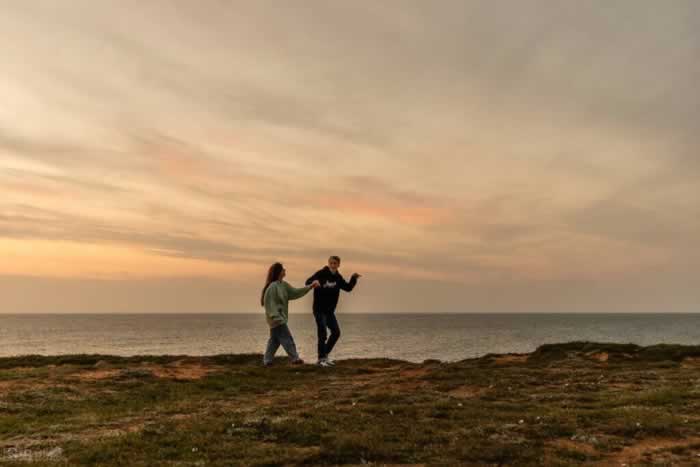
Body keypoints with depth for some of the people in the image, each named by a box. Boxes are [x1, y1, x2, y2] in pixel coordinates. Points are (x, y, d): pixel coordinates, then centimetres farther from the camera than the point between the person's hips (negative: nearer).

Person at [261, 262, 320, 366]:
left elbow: (295, 293, 14)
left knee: (274, 340, 12)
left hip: (279, 317, 10)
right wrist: (276, 317, -23)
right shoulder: (272, 286, -18)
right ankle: (295, 358, 1)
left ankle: (267, 360, 17)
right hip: (276, 318, -10)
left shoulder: (283, 285, 10)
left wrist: (310, 286, 10)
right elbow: (269, 303, -20)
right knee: (287, 338, -5)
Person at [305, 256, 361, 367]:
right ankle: (321, 358, 7)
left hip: (330, 310, 7)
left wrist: (354, 278, -1)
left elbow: (348, 288, 14)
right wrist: (314, 282, -43)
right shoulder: (321, 273, -12)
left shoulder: (338, 277, 7)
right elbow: (308, 282, -20)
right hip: (319, 309, -7)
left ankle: (325, 354, 25)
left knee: (336, 332, 9)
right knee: (323, 334, -6)